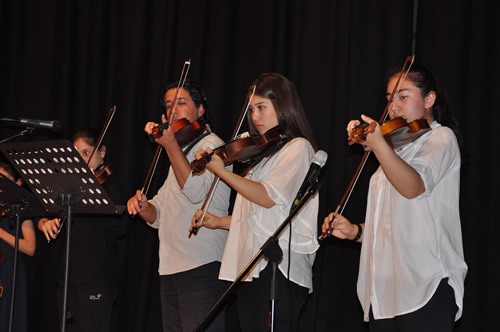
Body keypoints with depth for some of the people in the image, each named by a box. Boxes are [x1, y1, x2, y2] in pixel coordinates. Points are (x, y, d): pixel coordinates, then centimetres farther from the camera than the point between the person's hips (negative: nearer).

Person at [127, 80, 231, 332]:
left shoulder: (210, 144, -2)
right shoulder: (181, 152, 25)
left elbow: (197, 191, -22)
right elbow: (158, 216, 22)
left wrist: (170, 144, -25)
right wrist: (142, 206, -1)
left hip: (201, 266, -9)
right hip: (171, 269, 9)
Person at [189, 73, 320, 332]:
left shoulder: (298, 147, -2)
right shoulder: (263, 153, 23)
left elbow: (268, 197, -16)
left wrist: (221, 171, -12)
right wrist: (218, 222, 11)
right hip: (249, 267, 9)